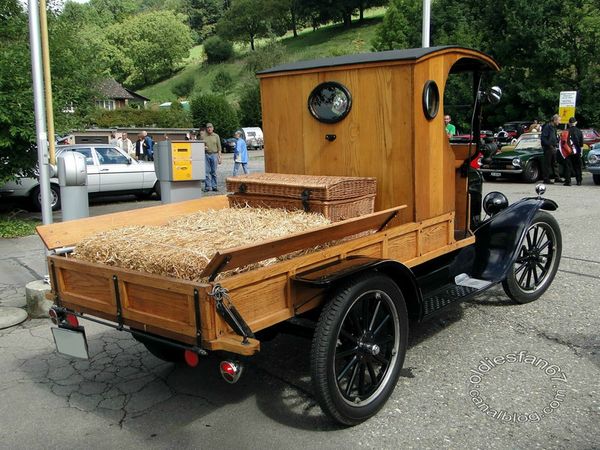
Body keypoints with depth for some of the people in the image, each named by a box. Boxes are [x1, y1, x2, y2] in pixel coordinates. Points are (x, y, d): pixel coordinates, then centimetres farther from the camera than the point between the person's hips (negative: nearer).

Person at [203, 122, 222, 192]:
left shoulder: (216, 136, 7)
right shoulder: (203, 136, 6)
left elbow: (219, 147, 7)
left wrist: (219, 157, 0)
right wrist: (203, 147, -12)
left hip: (214, 155, 0)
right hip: (206, 155, 0)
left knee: (214, 172, 3)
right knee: (207, 172, -1)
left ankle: (214, 186, 8)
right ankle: (207, 187, 3)